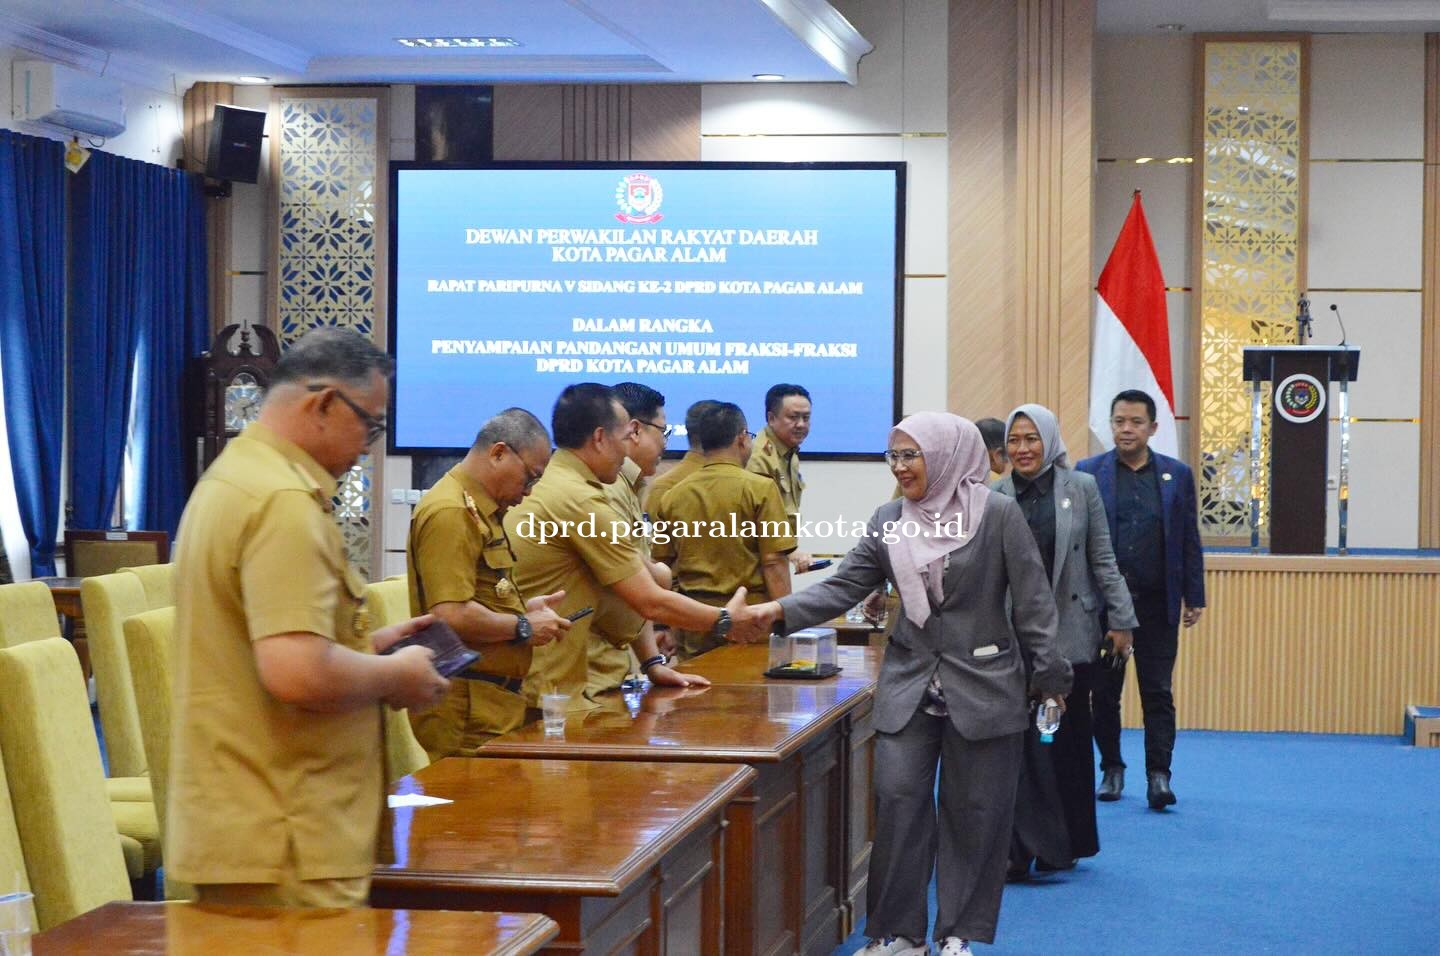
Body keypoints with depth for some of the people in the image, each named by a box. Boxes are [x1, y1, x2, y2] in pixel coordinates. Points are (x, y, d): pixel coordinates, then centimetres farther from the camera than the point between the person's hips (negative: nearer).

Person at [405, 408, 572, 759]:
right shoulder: (451, 512, -14)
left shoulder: (480, 511, 19)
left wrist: (524, 608, 14)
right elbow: (451, 616, -23)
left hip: (492, 701, 10)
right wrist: (524, 627, -10)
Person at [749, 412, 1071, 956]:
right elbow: (844, 587, -1)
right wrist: (781, 610, -16)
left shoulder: (999, 515, -9)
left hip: (983, 686, -3)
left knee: (973, 811, 6)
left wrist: (1049, 677, -6)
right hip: (909, 685, 3)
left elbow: (1031, 601, -6)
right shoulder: (888, 521, 3)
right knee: (897, 801, 0)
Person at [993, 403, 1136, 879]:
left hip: (1070, 634, 0)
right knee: (1018, 739, -4)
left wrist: (1121, 620, 2)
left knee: (1068, 736, 7)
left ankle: (1066, 843, 19)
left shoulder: (1081, 488, 2)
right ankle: (1018, 848, 3)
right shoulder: (995, 496, 3)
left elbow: (1102, 560, 4)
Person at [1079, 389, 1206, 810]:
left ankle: (1159, 775, 1)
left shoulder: (1177, 474, 6)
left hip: (1157, 603, 0)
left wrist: (1194, 598, 3)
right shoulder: (1088, 473, 2)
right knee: (1104, 693, 8)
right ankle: (1112, 770, 21)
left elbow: (1189, 541, 7)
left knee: (1158, 694, 0)